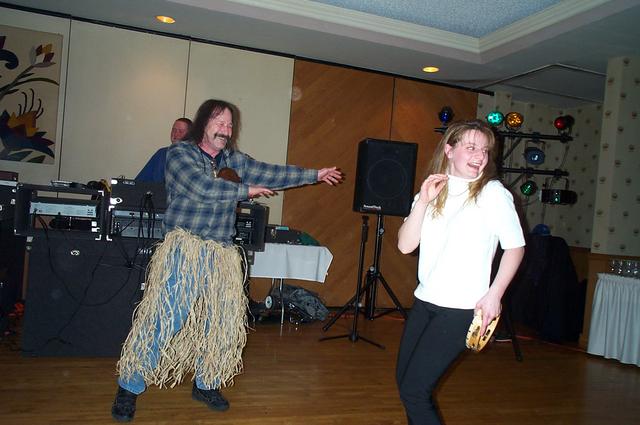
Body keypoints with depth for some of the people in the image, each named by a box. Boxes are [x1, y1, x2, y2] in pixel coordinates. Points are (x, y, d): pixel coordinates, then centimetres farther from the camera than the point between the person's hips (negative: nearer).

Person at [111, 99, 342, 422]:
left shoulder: (235, 160, 13)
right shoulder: (179, 154, -3)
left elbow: (271, 173, 10)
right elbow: (205, 188, -17)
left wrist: (315, 175, 8)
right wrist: (247, 191, -6)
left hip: (221, 254, 6)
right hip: (184, 248, -6)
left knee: (224, 322, 9)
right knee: (163, 318, -7)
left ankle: (206, 384, 29)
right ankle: (129, 387, 12)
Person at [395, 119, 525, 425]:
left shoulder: (493, 193, -8)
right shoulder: (433, 190, 7)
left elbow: (515, 247, -3)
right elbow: (405, 245, -2)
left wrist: (494, 294, -11)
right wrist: (423, 201, -12)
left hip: (462, 308, -6)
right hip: (424, 300, 6)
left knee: (414, 390, -7)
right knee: (404, 379, 16)